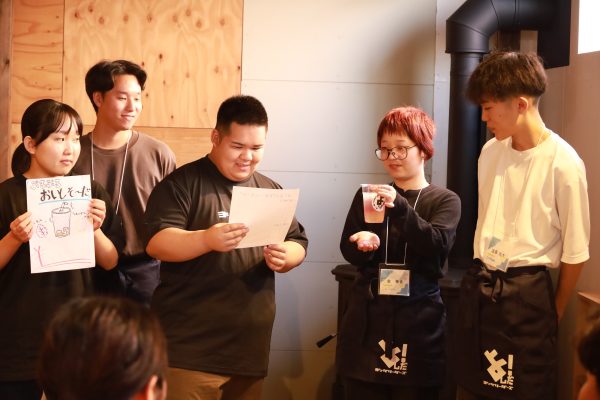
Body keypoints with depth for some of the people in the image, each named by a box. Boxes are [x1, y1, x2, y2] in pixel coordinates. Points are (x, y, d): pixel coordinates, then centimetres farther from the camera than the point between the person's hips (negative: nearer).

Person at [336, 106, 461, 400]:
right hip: (367, 317, 2)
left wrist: (400, 208, -30)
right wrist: (364, 245, -20)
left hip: (417, 321, -2)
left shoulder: (445, 200, 2)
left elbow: (438, 244, -15)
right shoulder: (368, 196, 11)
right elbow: (348, 249, 4)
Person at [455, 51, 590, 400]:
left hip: (526, 294, -6)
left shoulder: (562, 163, -15)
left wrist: (556, 312, 0)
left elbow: (575, 252, -8)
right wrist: (481, 280, 11)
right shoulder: (491, 151, 4)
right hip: (478, 286, 6)